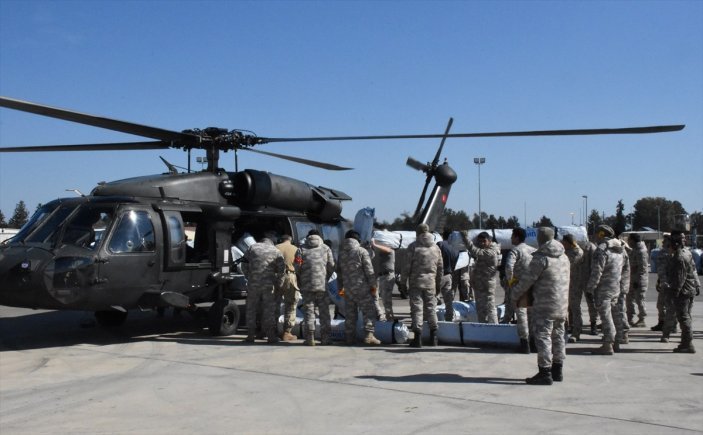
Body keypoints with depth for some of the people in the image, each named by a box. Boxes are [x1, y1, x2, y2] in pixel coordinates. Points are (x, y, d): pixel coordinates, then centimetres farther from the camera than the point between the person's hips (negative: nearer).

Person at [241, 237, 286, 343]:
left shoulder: (252, 248, 12)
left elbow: (244, 265, 8)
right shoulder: (276, 251, 9)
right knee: (269, 309, 5)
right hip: (268, 284, 0)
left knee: (251, 309, 10)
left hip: (253, 283, 1)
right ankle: (271, 336, 3)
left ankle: (251, 335, 13)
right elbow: (282, 268, 1)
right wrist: (278, 283, 10)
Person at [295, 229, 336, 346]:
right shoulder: (326, 248, 9)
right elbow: (331, 266, 3)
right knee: (324, 311, 7)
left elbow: (297, 267, -1)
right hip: (322, 285, 0)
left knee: (309, 311, 3)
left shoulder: (301, 249, 6)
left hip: (307, 285, 0)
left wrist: (300, 284, 10)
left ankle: (310, 338, 0)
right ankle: (326, 337, 6)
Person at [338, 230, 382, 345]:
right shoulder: (361, 251, -7)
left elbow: (339, 271, 16)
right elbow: (369, 269, -9)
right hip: (362, 287, -5)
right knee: (368, 310, -2)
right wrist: (373, 284, -3)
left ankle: (350, 337, 11)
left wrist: (340, 287, 24)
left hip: (348, 288, 5)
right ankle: (369, 335, -11)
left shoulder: (341, 253, 11)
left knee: (350, 313, 10)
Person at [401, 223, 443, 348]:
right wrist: (439, 284, 21)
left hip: (416, 282, -4)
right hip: (430, 283, 4)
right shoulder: (436, 247, 10)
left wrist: (403, 282, -1)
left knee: (416, 309, -2)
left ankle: (417, 337, -4)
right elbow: (440, 268, 13)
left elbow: (407, 266, -8)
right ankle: (433, 337, 15)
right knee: (430, 308, 11)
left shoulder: (413, 247, -5)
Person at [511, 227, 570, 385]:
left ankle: (545, 373, -2)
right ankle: (558, 371, 24)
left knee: (543, 337, -3)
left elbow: (527, 279, -12)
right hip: (562, 305, 9)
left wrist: (515, 294, 3)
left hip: (545, 306, -9)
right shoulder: (564, 257, 12)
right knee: (558, 336, 15)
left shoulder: (541, 258, -16)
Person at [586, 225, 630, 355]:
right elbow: (626, 269, 17)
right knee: (615, 314, 16)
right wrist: (624, 286, 21)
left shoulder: (602, 249, -16)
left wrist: (590, 287, -13)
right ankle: (616, 342, 24)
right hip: (617, 288, 9)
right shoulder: (621, 248, 12)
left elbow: (597, 271, -19)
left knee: (606, 316, -7)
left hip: (604, 288, -9)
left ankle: (607, 345, -7)